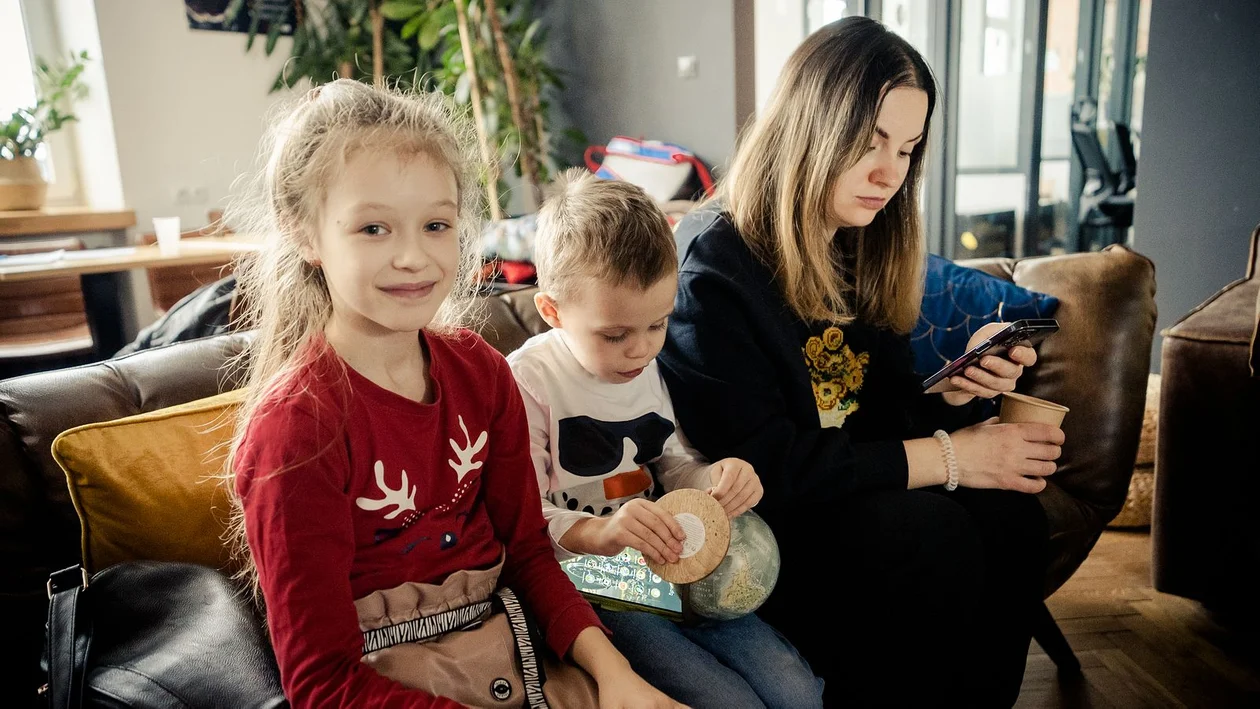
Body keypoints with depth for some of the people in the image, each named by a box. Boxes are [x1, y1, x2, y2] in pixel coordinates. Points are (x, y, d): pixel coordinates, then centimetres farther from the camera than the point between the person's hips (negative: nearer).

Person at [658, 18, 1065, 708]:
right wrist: (947, 457, -19)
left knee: (1010, 516, -16)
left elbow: (880, 409, 11)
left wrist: (952, 396, -11)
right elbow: (762, 465, -23)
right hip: (757, 521, -6)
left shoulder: (865, 247, 6)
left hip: (857, 483, 7)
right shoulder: (712, 265, -17)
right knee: (932, 537, -27)